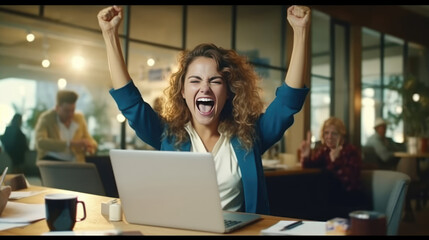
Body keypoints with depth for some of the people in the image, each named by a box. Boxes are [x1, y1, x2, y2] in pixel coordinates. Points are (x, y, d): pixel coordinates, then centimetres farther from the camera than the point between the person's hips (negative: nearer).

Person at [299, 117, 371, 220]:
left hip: (353, 203, -5)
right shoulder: (323, 150, 4)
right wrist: (305, 156, -21)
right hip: (333, 201, 5)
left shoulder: (352, 151, -13)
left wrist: (335, 162, -37)